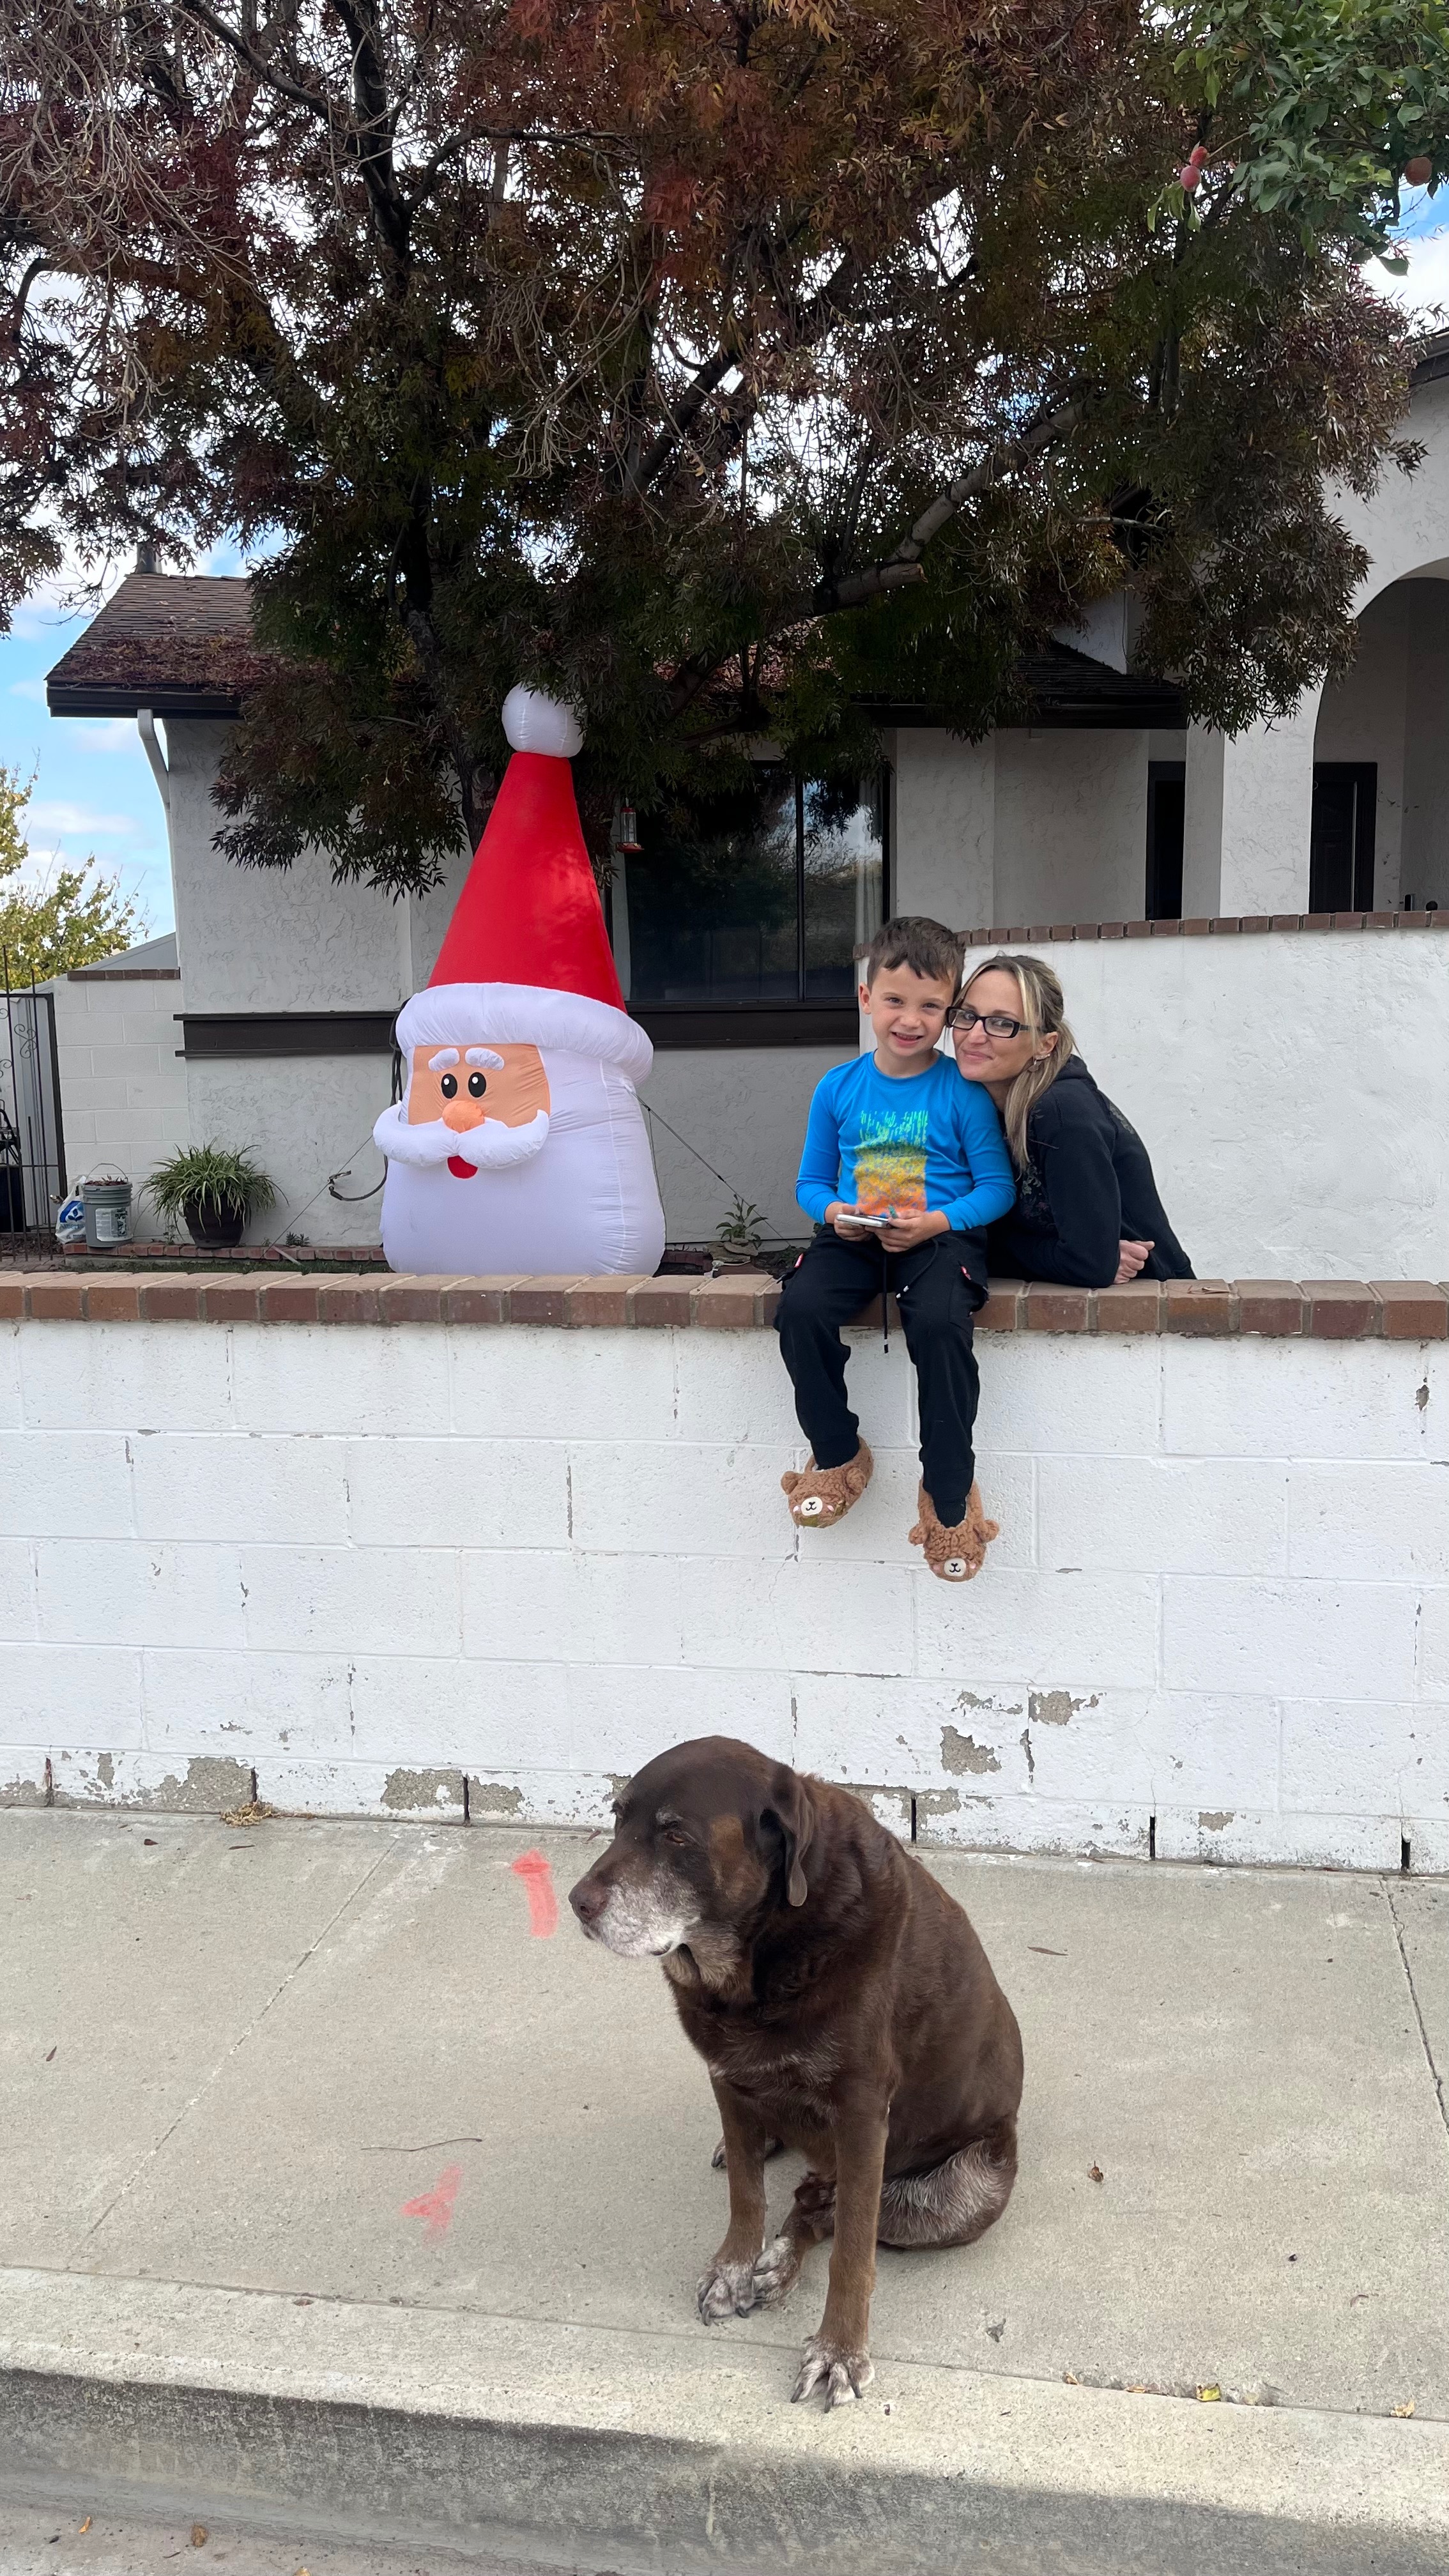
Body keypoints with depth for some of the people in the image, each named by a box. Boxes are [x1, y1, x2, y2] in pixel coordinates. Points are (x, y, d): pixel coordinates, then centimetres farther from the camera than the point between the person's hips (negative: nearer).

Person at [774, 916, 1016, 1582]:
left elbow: (996, 1186, -1)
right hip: (854, 1236, 3)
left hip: (941, 1236, -3)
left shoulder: (963, 1093, -2)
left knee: (939, 1324, -33)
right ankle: (837, 1455, -1)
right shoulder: (837, 1089, 7)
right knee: (800, 1309, -26)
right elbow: (811, 1181, 15)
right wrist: (833, 1211, -8)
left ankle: (949, 1492, -13)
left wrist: (937, 1222, -18)